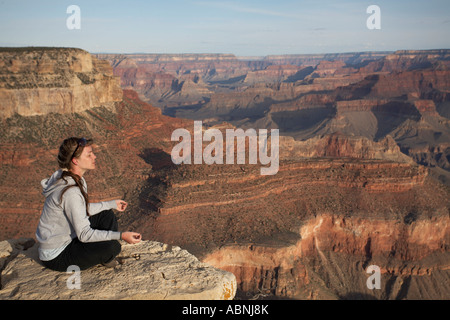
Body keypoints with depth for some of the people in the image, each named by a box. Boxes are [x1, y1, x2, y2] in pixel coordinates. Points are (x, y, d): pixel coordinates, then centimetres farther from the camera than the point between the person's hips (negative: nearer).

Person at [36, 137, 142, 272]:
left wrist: (111, 204, 17)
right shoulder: (70, 192, -30)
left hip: (68, 238, 10)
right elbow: (84, 234, -28)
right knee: (112, 246, -27)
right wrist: (121, 235, -32)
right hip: (55, 257, -10)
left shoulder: (73, 179, -1)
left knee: (107, 215, 11)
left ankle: (107, 259, 10)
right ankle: (105, 258, 7)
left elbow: (83, 210, 13)